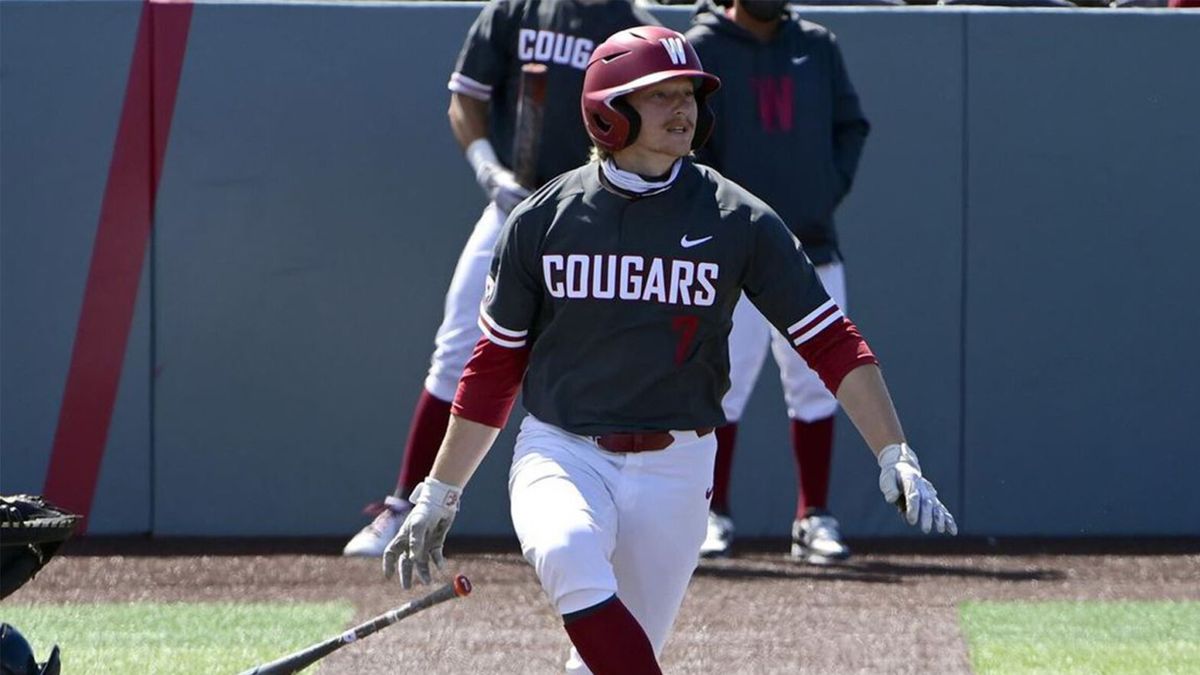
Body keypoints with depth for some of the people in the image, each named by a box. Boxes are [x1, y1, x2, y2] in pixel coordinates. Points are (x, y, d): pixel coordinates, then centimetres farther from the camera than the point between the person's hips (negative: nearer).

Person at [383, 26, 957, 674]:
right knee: (567, 553, -33)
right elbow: (495, 362, 9)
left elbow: (831, 342, -4)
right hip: (562, 452, -1)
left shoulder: (739, 221, -2)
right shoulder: (544, 218, 0)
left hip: (673, 471, 1)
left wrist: (894, 456, -15)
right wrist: (437, 497, 11)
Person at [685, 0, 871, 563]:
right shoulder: (702, 50, -2)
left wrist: (832, 187, 3)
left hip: (814, 248, 4)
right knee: (723, 384, -5)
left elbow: (850, 125, 18)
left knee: (816, 386, 4)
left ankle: (814, 519, 10)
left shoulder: (817, 46, 12)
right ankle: (711, 515, 6)